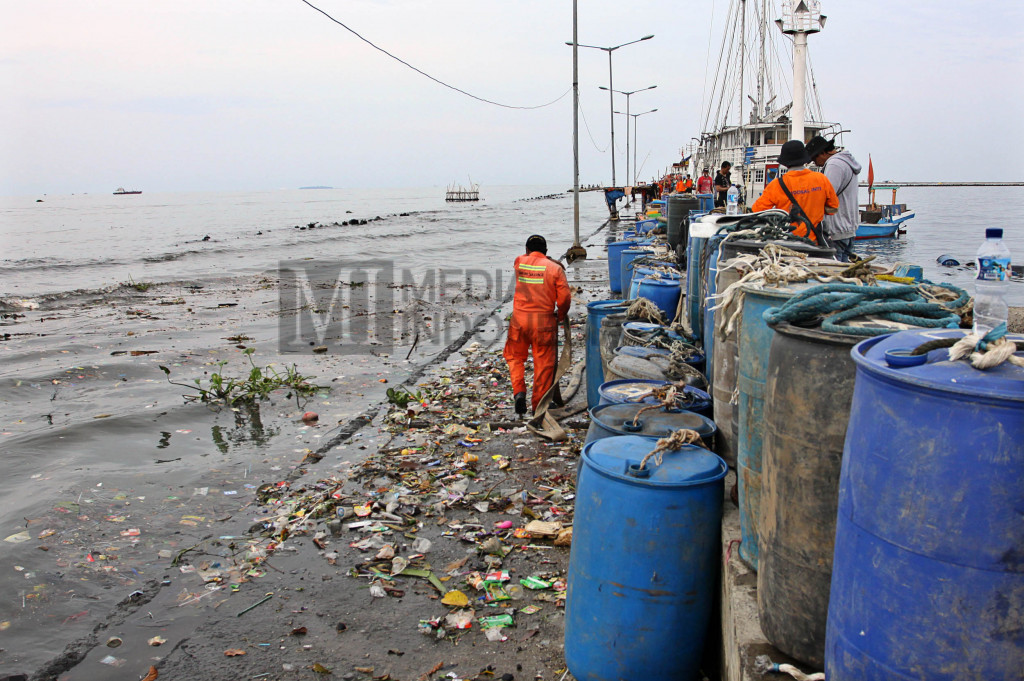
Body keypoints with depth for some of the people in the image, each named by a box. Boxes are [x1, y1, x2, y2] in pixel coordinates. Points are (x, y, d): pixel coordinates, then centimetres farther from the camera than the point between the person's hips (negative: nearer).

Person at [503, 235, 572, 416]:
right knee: (543, 362, 8)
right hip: (544, 321, -1)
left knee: (515, 356, 20)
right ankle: (539, 405, 14)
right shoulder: (555, 268, -4)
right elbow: (564, 299, -5)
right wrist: (560, 315, 12)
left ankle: (519, 392, 1)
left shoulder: (519, 262, 3)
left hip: (520, 319, 2)